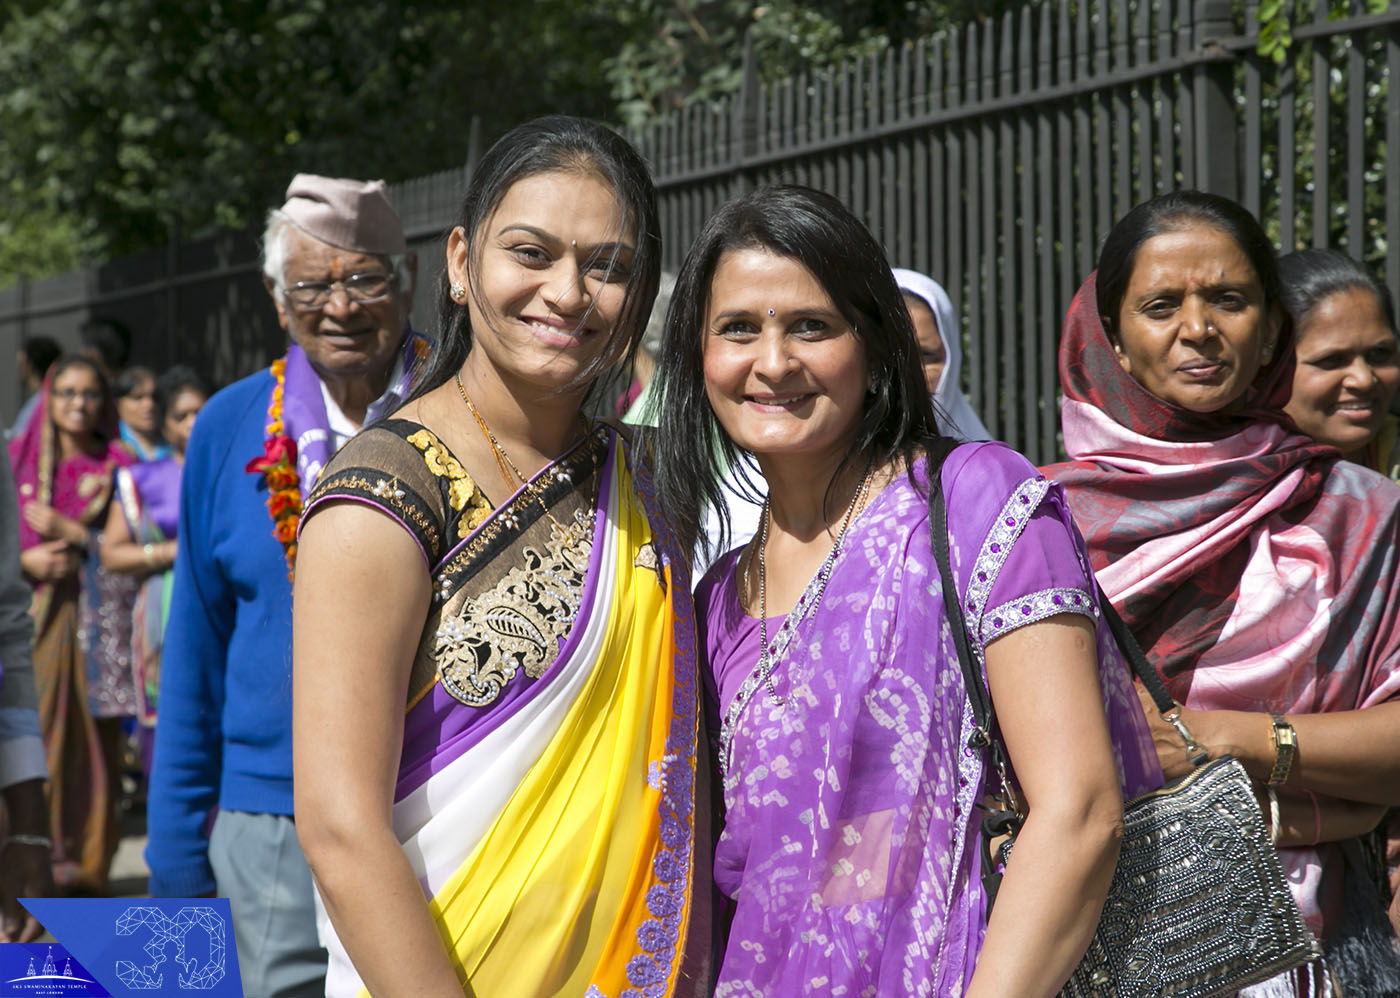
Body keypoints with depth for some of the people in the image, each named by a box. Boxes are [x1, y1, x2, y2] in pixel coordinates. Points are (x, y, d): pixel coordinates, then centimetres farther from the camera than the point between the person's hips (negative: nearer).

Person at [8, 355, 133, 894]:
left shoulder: (115, 468, 8)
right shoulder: (18, 459, 11)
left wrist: (70, 532, -9)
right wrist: (26, 559, -8)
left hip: (89, 619, 0)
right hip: (28, 614, 1)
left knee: (85, 733, -4)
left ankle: (83, 856, 2)